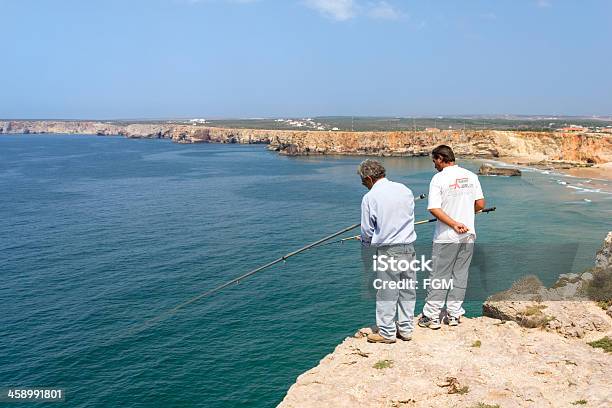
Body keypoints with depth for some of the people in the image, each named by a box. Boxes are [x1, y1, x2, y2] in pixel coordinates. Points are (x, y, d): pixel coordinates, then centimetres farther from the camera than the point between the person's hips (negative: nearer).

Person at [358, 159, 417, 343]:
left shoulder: (370, 198, -11)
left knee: (387, 292, 6)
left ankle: (387, 332, 15)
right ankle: (406, 329, 24)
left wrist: (365, 242, 17)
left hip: (387, 250, -5)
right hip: (408, 247, 5)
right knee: (407, 290, 14)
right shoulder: (405, 190, 4)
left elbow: (367, 230, -4)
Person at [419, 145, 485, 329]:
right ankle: (454, 314, 18)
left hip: (446, 237, -5)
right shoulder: (471, 176, 4)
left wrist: (454, 224, -16)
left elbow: (434, 208, -18)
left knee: (438, 277, 3)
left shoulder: (439, 178, -10)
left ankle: (432, 316, 7)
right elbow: (480, 204, 7)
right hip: (468, 235, 5)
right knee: (460, 275, 12)